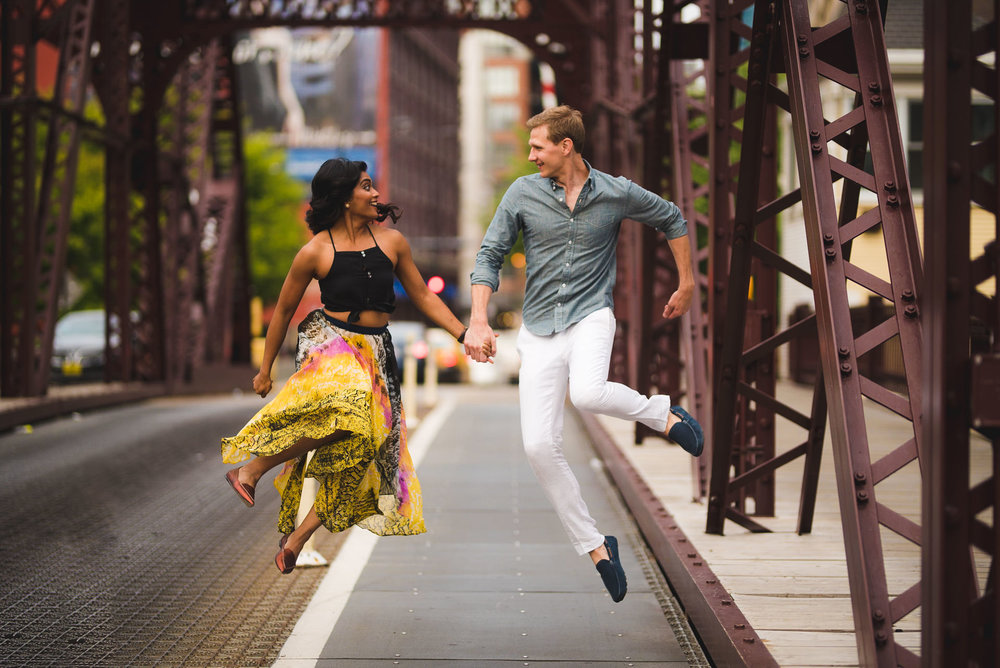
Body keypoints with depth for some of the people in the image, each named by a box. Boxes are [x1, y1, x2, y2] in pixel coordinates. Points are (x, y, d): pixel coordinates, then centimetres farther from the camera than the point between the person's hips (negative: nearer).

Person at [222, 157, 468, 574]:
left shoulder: (391, 241, 5)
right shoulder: (315, 252, -5)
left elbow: (422, 296, 15)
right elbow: (283, 310, 6)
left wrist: (464, 334, 6)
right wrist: (265, 369, 12)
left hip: (375, 352, 5)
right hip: (328, 340, -5)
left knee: (363, 445, -6)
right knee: (343, 414, -35)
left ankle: (300, 534, 8)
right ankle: (251, 469, -19)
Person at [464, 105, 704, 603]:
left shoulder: (617, 193, -3)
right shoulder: (523, 193, 0)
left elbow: (671, 220, 14)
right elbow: (490, 256, 3)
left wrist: (687, 285, 16)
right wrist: (479, 321, -8)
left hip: (590, 316, -3)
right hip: (539, 329, 3)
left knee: (588, 394, -36)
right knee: (539, 446, -9)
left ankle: (662, 413, -4)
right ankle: (594, 546, 5)